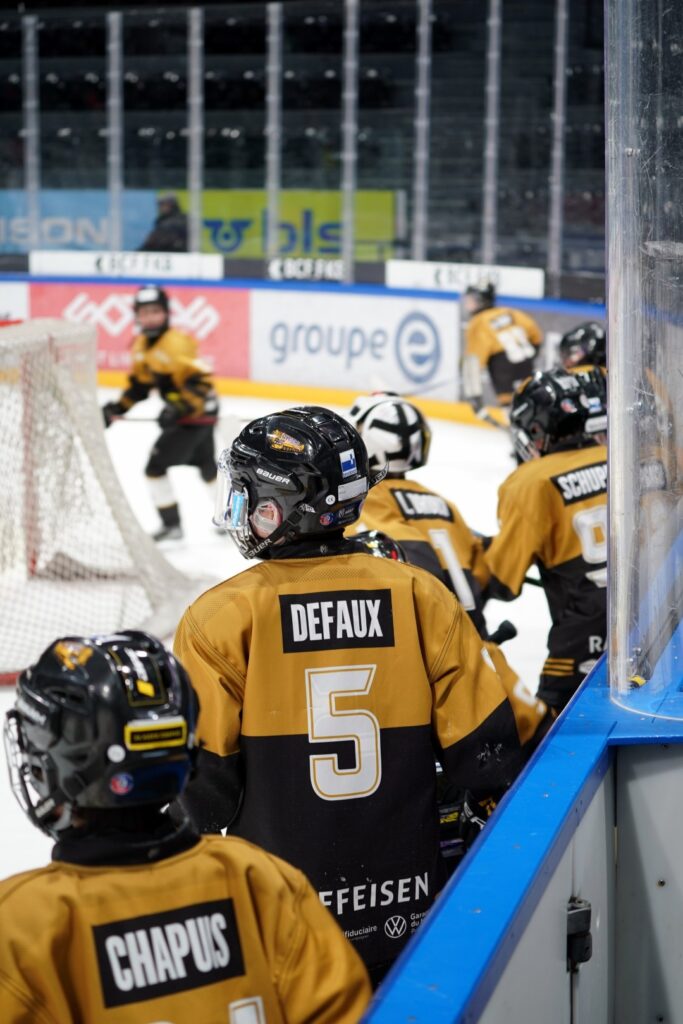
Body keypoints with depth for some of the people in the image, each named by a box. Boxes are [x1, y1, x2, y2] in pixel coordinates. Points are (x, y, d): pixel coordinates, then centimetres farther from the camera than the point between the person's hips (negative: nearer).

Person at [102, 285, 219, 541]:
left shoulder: (177, 343, -24)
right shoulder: (141, 346, 5)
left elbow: (200, 381, -28)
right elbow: (140, 385, 15)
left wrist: (179, 409, -36)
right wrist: (117, 408, 4)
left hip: (198, 412, -10)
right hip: (181, 413, 10)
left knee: (156, 467, -11)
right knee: (207, 466, 23)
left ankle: (171, 524, -1)